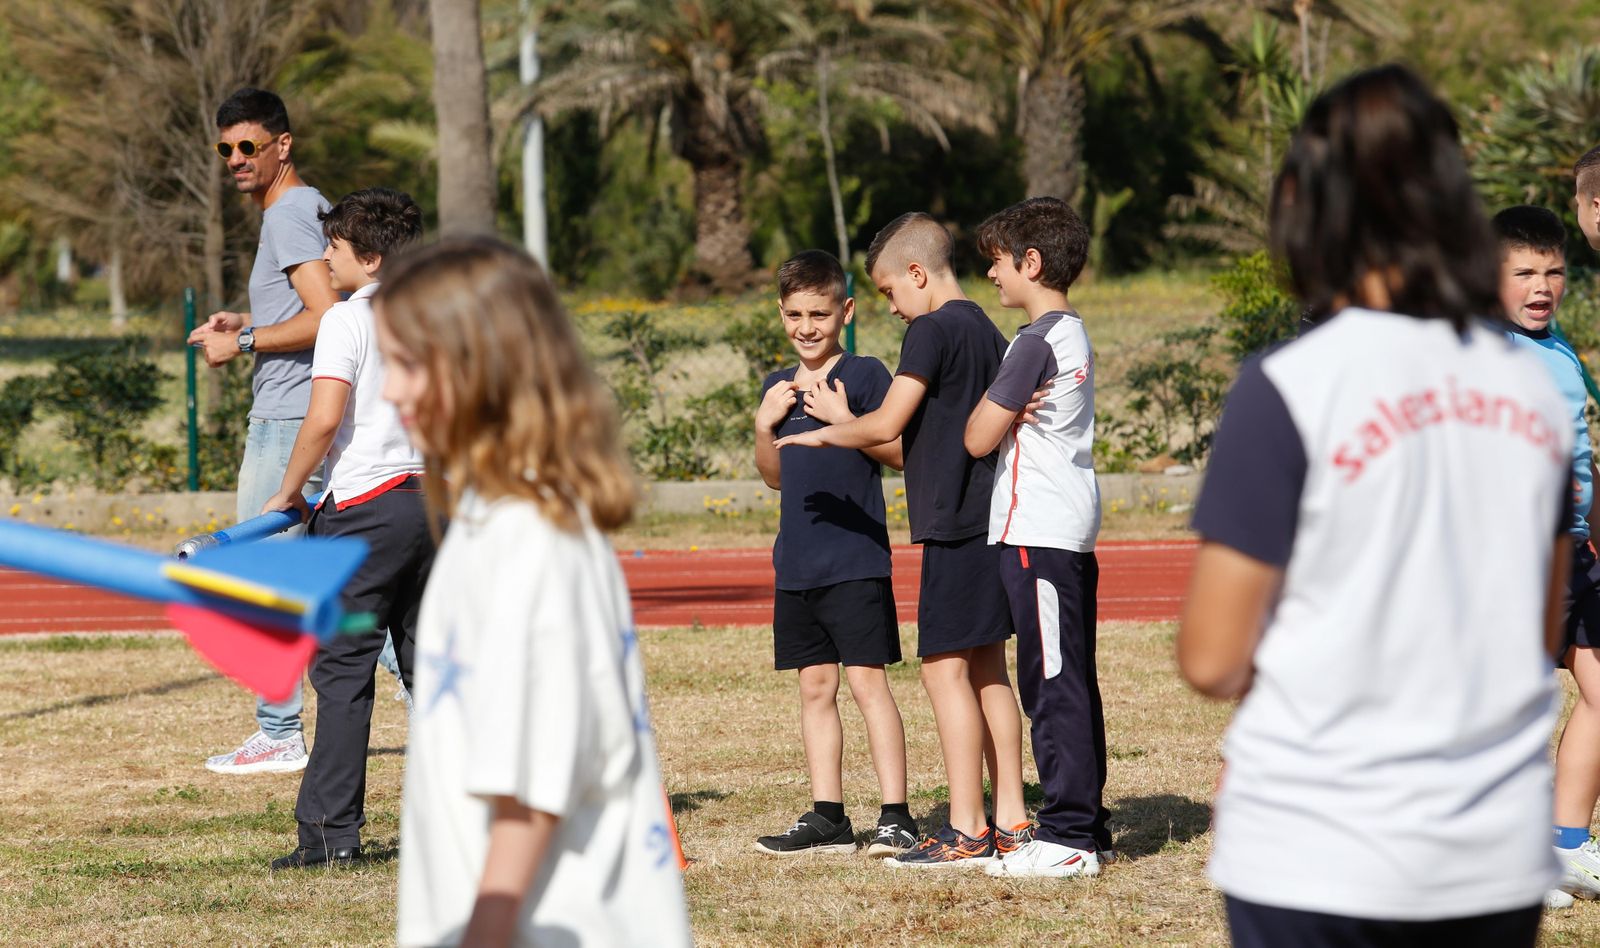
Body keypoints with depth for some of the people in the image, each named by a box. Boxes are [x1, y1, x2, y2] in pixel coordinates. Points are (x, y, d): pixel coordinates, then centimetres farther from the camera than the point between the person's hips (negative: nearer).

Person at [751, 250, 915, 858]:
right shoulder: (780, 386, 14)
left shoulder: (864, 376, -5)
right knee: (815, 686, 9)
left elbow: (901, 453, -10)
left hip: (856, 560, -7)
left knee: (867, 680, -10)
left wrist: (843, 420, -19)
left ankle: (896, 817, -9)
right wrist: (764, 424, 2)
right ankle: (826, 817, 13)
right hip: (797, 561, 7)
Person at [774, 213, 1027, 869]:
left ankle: (967, 832, -9)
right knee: (988, 671, 12)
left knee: (945, 669, -7)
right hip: (994, 520, 9)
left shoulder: (934, 330, -12)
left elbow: (887, 425, -16)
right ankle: (1011, 822, 13)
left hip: (954, 526, -9)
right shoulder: (988, 332, 15)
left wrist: (823, 434, 1)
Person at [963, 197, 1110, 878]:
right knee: (1074, 682, 12)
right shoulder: (1074, 335, 15)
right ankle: (1086, 823, 16)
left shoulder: (1035, 342, -14)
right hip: (1073, 526, 10)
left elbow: (979, 438, -11)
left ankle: (1068, 835, -9)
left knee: (1052, 682, -8)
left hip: (1036, 529, -10)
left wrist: (987, 405, 7)